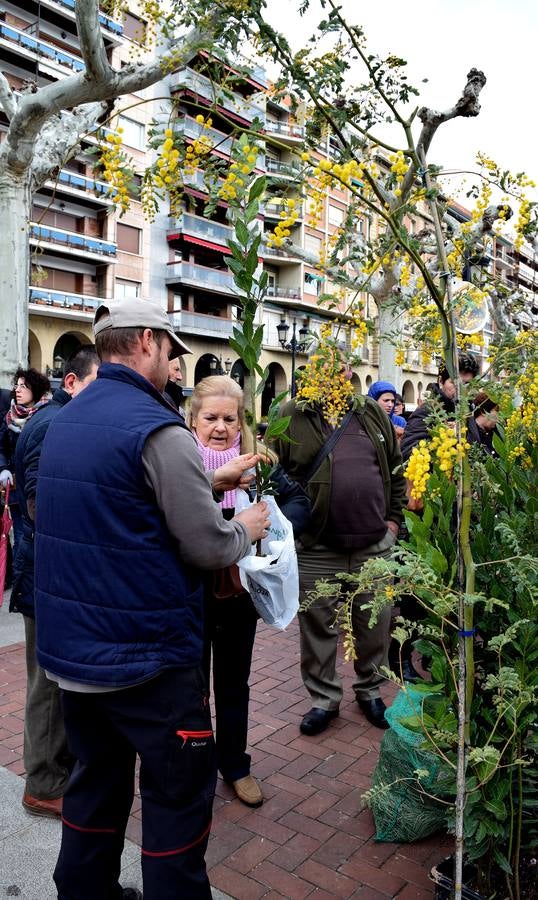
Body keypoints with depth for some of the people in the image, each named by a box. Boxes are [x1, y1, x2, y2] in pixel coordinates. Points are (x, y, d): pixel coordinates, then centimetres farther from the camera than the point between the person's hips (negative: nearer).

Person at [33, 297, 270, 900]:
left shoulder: (65, 421, 6)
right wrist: (246, 529, 2)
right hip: (144, 656, -8)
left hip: (71, 647, 8)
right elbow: (206, 547, -19)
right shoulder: (156, 428, -20)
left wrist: (211, 481, 12)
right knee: (179, 795, 9)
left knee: (95, 785, 23)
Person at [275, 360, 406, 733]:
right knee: (319, 628, 10)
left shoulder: (372, 412, 8)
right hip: (317, 549, -3)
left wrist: (393, 518, 10)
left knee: (375, 625, 15)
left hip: (374, 545, 3)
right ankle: (324, 699, 29)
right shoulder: (291, 416, -4)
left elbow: (397, 468, 15)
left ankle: (370, 690, 37)